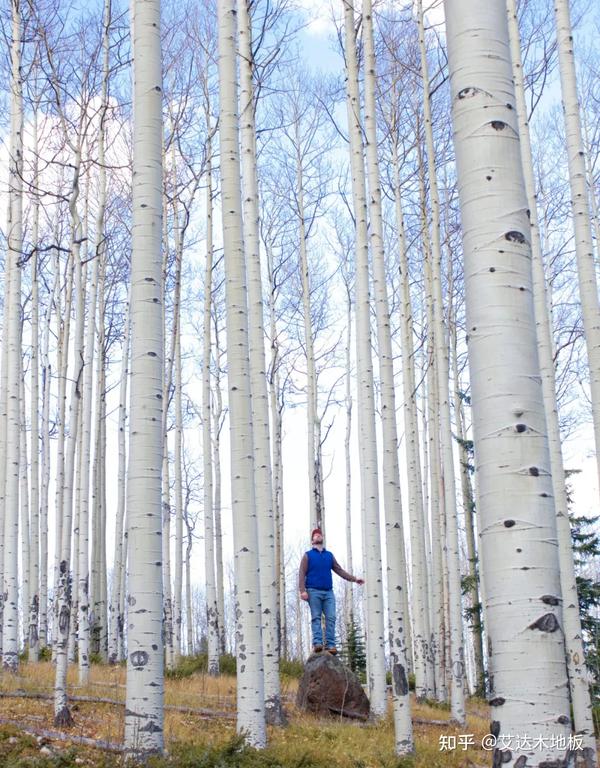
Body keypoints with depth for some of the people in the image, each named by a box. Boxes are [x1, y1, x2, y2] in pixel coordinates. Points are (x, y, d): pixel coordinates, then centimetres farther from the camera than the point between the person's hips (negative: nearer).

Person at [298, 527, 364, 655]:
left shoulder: (329, 555, 21)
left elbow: (339, 570, 20)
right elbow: (302, 574, 2)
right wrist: (302, 590, -11)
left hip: (328, 592, 3)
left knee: (331, 618, -8)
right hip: (314, 592, -3)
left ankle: (330, 645, -11)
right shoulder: (308, 555, 11)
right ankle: (317, 643, -16)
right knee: (316, 618, -9)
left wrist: (354, 579, 10)